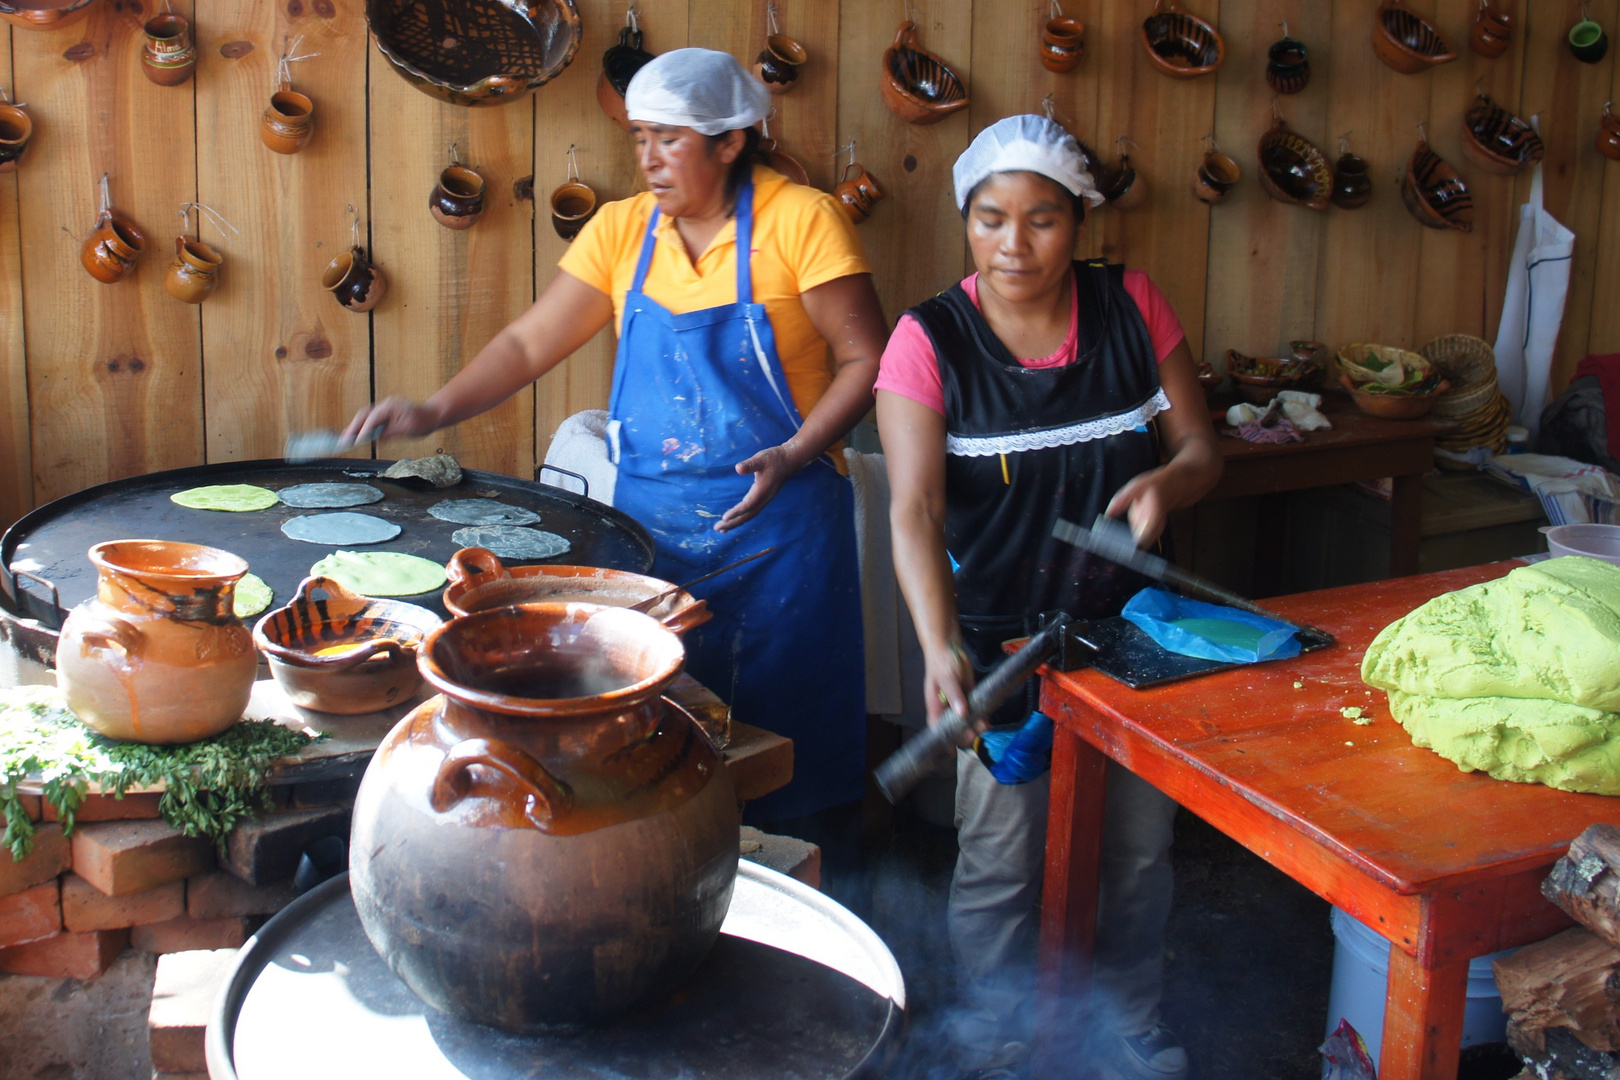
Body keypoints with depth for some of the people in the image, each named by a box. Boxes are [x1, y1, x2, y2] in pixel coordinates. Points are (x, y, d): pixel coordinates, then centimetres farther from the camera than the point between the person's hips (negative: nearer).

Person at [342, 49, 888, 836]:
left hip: (773, 519, -4)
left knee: (780, 722, 4)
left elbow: (866, 360, -7)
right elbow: (529, 343, 6)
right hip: (649, 517, 4)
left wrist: (794, 455, -19)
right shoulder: (621, 229, 5)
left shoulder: (800, 221, -8)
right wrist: (433, 412, -6)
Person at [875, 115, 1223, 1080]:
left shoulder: (1132, 307, -5)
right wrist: (940, 647, -37)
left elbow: (1202, 450, 0)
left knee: (1141, 845, 16)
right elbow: (916, 510, -22)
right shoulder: (929, 341, -13)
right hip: (1001, 638, -2)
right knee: (1001, 862, 5)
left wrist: (1164, 483, -24)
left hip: (1135, 626, 3)